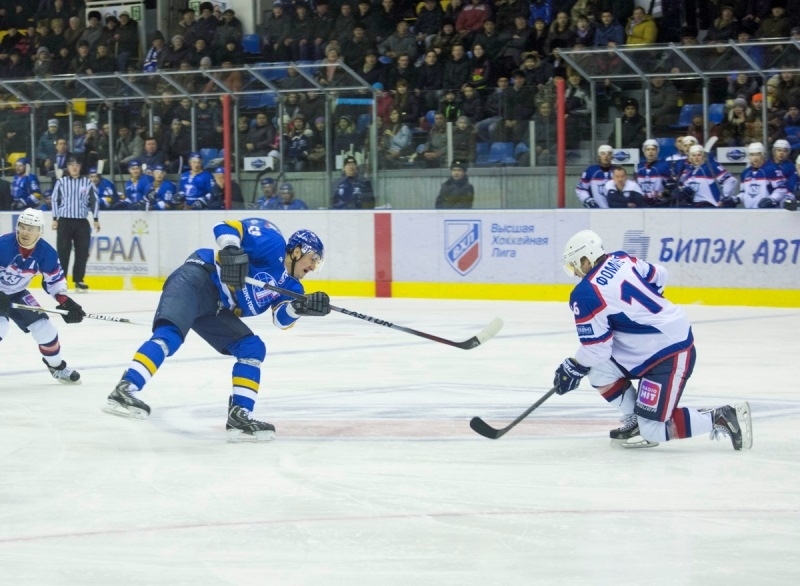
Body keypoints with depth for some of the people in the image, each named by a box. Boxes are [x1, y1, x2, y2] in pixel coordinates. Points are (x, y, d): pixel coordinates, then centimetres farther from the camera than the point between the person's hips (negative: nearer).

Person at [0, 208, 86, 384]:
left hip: (17, 293, 5)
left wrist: (65, 301, -11)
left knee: (43, 327, 4)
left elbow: (55, 279, 1)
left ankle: (57, 367, 28)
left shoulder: (47, 253, -13)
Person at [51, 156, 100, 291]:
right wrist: (55, 219, -2)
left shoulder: (87, 182, 5)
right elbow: (55, 200, 4)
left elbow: (94, 200, 8)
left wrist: (96, 219, 4)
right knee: (63, 251, -4)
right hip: (64, 221, -2)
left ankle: (79, 280, 8)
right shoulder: (61, 182, 2)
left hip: (82, 222, 2)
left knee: (82, 252, 0)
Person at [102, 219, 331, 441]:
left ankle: (239, 415, 0)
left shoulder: (290, 285, 17)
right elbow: (228, 228, -11)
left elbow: (282, 319, 0)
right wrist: (231, 252, -30)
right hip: (196, 280, -9)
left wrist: (300, 307, -20)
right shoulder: (273, 243, -4)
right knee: (170, 335, -28)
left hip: (215, 310, 9)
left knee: (253, 348, 4)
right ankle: (124, 390, -41)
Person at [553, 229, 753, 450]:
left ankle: (723, 418, -7)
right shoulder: (621, 259, 4)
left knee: (652, 432, -7)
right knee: (599, 370, 7)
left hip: (670, 356, -10)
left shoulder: (585, 295, -17)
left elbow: (595, 348, -13)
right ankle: (635, 420, 16)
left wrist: (573, 369, 5)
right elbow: (658, 277, 18)